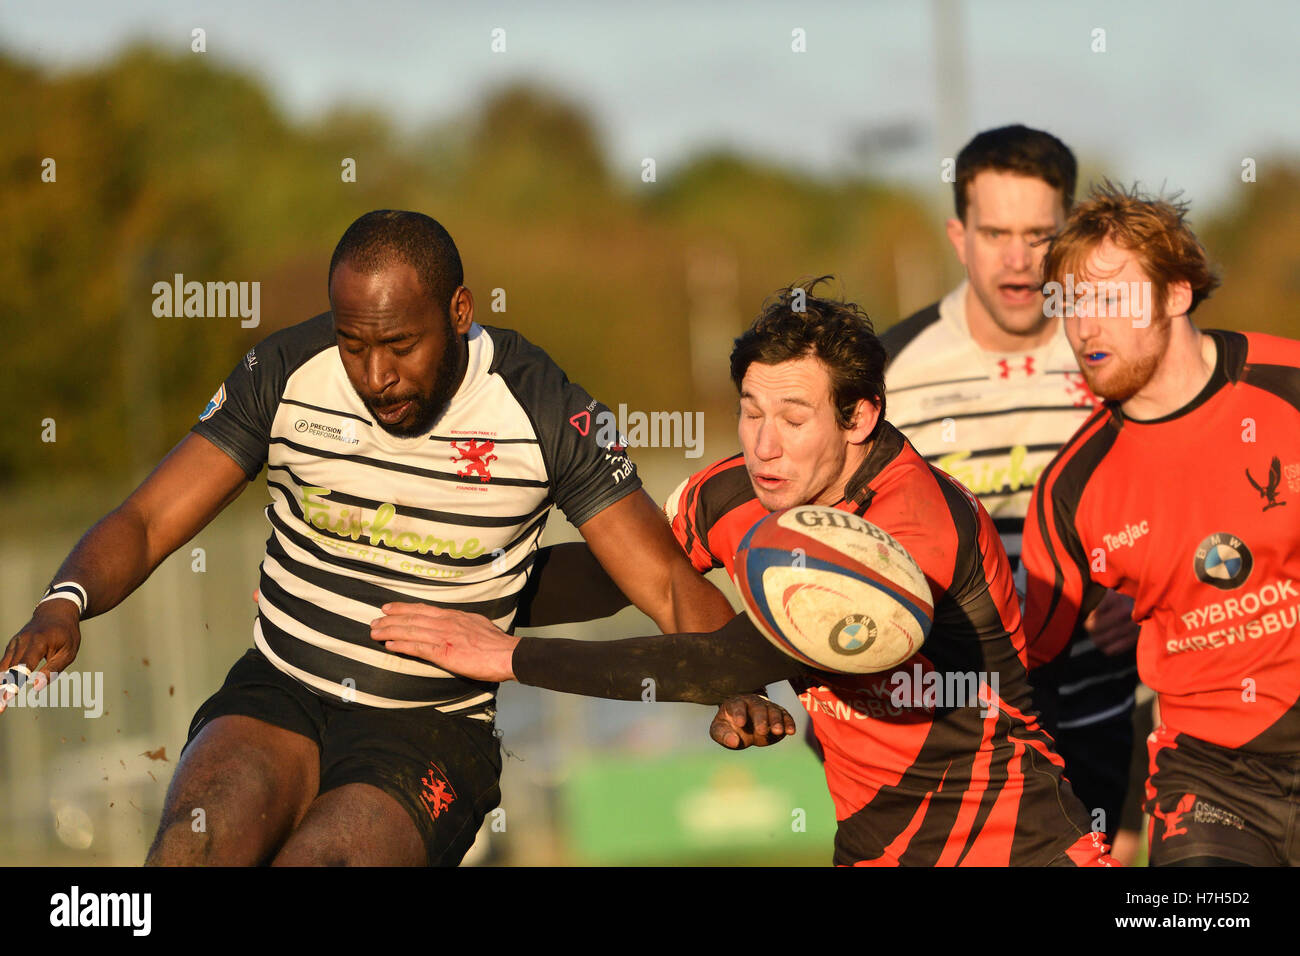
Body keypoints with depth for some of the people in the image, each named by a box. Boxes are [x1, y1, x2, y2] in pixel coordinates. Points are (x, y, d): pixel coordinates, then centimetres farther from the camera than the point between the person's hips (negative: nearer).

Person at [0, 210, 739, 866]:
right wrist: (64, 605, -22)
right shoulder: (286, 374, -2)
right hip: (279, 696, 1)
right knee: (200, 841, -32)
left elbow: (667, 583, -4)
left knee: (323, 858, -32)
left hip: (433, 734, -1)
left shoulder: (544, 410, -6)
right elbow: (147, 522, -1)